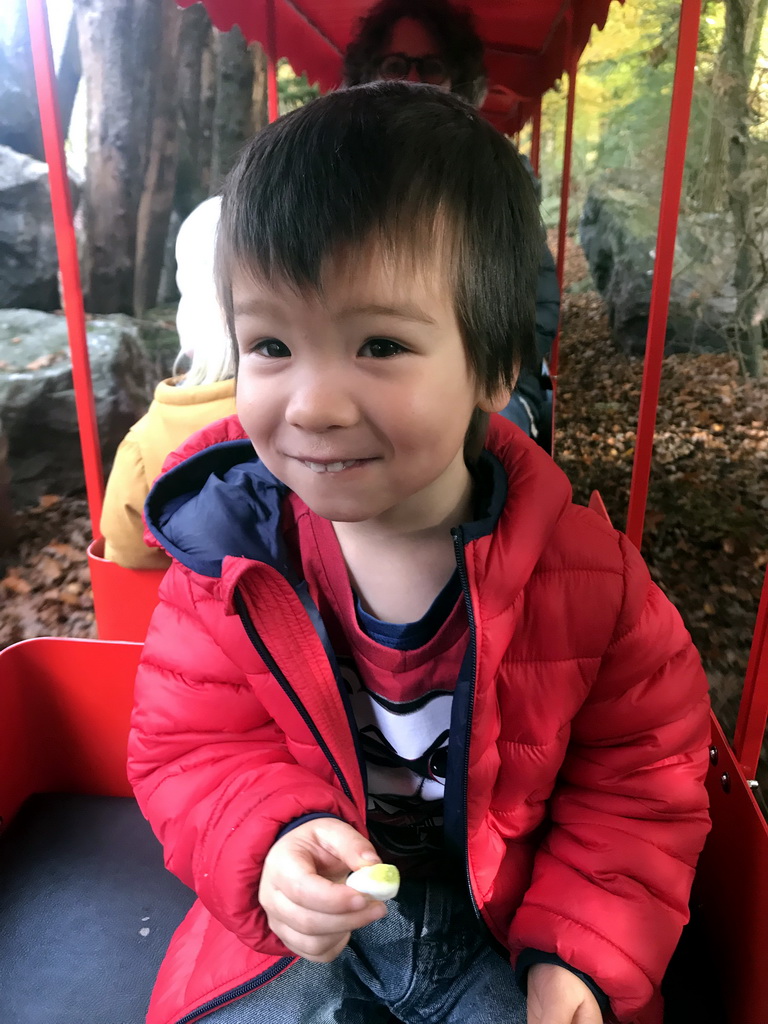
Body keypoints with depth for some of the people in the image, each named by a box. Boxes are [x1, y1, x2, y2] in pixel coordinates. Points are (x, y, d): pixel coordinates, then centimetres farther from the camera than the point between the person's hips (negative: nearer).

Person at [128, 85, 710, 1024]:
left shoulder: (583, 572, -21)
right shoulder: (230, 550, -18)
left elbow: (641, 774, -6)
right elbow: (187, 748, -8)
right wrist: (273, 840, -27)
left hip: (506, 918, 0)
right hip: (303, 915, 1)